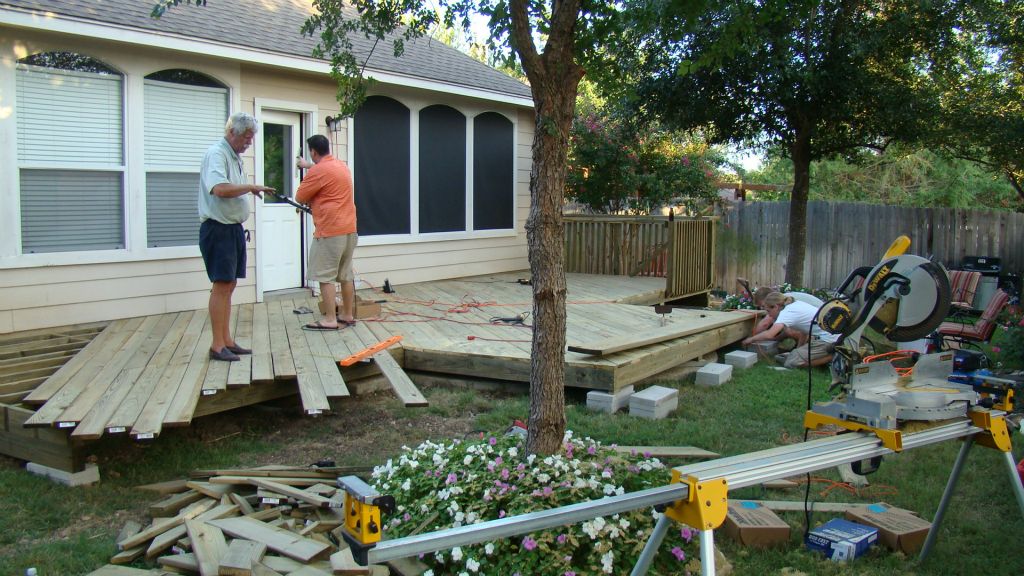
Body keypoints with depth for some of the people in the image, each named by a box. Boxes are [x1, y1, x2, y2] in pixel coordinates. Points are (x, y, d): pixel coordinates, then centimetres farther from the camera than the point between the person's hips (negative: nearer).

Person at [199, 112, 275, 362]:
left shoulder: (235, 156, 16)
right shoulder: (216, 153, -14)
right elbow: (220, 188, -29)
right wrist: (252, 187, -19)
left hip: (234, 228, 10)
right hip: (218, 229, -10)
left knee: (229, 285, 11)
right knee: (222, 285, -8)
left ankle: (227, 341, 17)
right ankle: (217, 346, -4)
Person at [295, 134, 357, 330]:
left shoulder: (318, 171, -13)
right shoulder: (341, 165, 15)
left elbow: (300, 197, -4)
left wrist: (311, 202, 15)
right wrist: (308, 166, 50)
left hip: (329, 231, -9)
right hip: (349, 229, 9)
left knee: (325, 276, -5)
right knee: (346, 275, 12)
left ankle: (330, 320, -7)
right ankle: (348, 315, 18)